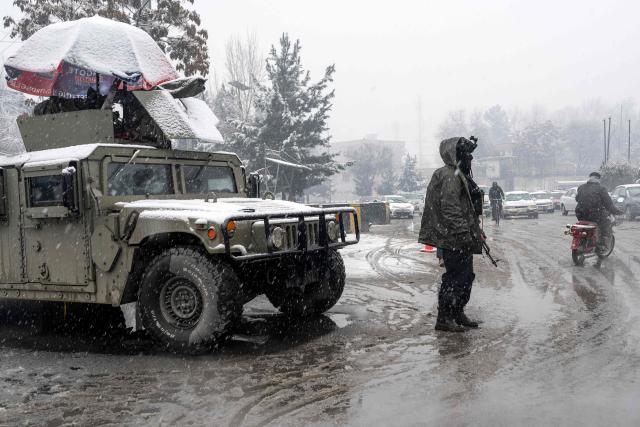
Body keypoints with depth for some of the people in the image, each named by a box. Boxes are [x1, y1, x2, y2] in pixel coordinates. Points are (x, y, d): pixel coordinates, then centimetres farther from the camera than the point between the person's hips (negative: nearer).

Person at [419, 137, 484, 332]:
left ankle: (457, 314, 28)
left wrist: (476, 232, 25)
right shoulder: (450, 176, -15)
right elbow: (450, 208, -23)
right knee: (454, 277, -7)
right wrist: (464, 233, -24)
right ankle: (444, 318, 1)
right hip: (454, 238, -11)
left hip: (461, 239, 11)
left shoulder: (459, 175, 20)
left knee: (466, 276, 17)